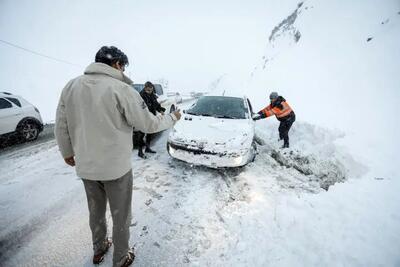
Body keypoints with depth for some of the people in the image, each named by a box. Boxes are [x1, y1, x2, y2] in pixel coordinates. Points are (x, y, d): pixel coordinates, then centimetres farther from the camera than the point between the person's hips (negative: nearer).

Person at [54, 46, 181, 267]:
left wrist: (67, 153, 21)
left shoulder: (71, 86, -1)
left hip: (85, 168, 6)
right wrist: (173, 118, 4)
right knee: (121, 217, 17)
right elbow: (149, 124, -13)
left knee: (96, 212, 28)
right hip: (116, 168, -5)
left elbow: (61, 127, 5)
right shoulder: (121, 89, -18)